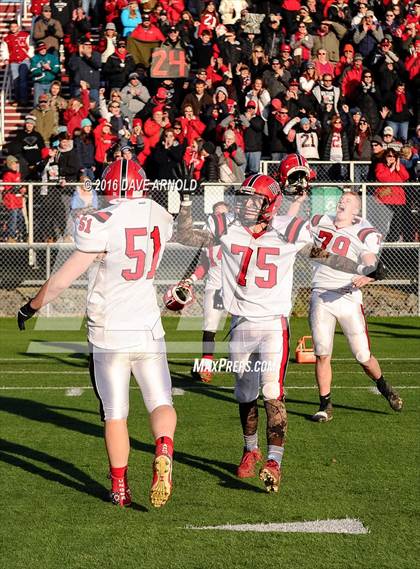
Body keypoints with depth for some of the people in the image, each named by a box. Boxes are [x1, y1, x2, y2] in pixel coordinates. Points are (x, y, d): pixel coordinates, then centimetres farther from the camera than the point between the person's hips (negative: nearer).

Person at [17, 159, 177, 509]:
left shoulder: (101, 225, -14)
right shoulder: (160, 217, 1)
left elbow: (64, 278, -10)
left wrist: (32, 306, 4)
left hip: (108, 332, -3)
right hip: (148, 329, 3)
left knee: (115, 414, 7)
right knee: (161, 403, 6)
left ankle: (120, 488, 10)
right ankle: (164, 450, -24)